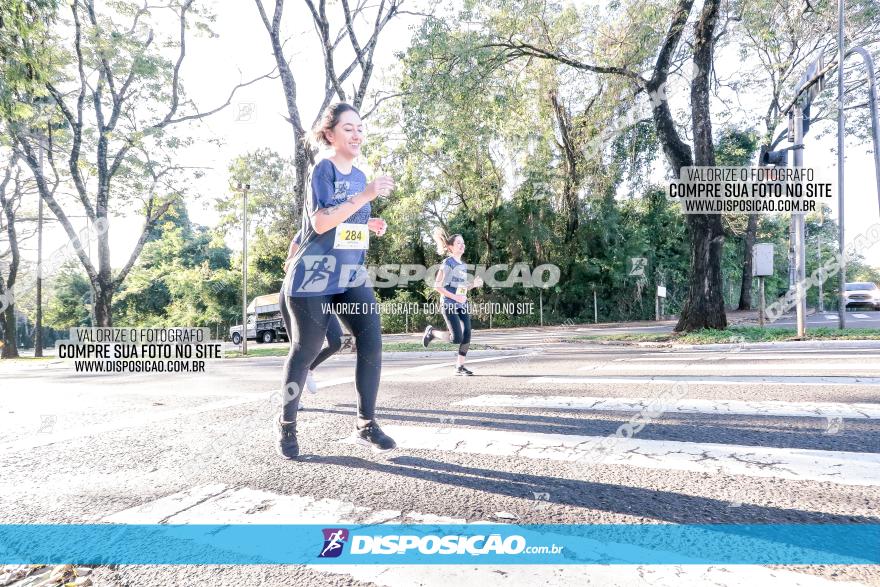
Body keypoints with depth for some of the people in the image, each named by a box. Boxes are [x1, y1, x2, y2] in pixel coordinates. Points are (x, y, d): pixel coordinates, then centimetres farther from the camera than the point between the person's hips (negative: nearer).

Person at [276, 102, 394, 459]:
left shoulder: (359, 174, 14)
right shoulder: (323, 169, -9)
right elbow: (320, 222, -21)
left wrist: (370, 225, 6)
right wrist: (365, 196, -25)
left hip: (351, 277, 6)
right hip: (313, 278, -6)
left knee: (371, 341, -7)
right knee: (306, 350, 1)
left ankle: (366, 425, 3)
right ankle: (286, 424, 22)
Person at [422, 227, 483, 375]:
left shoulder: (463, 265, 15)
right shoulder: (448, 263, -9)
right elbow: (437, 286, -14)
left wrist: (473, 284, 4)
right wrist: (454, 297, -20)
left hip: (462, 305, 7)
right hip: (449, 305, -7)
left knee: (467, 335, -3)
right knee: (457, 338, -12)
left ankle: (460, 366, 7)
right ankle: (431, 332, 12)